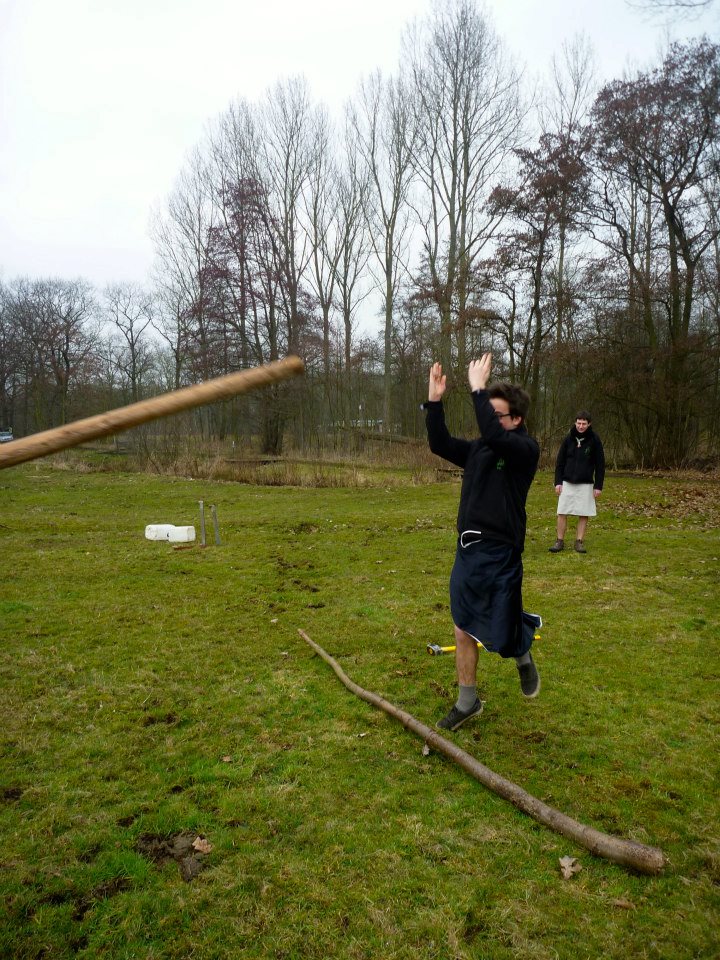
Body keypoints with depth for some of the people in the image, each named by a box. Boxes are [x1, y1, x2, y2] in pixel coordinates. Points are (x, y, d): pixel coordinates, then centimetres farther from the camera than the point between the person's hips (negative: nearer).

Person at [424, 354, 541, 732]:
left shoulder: (526, 449, -11)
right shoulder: (477, 449, 9)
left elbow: (493, 436, -29)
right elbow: (440, 444, 1)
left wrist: (478, 388, -25)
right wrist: (434, 401, -9)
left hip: (501, 557, -6)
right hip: (467, 552, 6)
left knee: (503, 639, 4)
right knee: (463, 632, 11)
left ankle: (524, 657, 40)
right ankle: (467, 702, 27)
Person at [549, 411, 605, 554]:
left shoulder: (594, 440, -3)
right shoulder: (569, 438, 1)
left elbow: (600, 465, -1)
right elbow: (560, 461, 5)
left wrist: (598, 486, -4)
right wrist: (558, 481, -1)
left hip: (585, 484, -1)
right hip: (567, 483, 1)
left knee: (583, 514, 2)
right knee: (562, 513, -1)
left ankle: (579, 542, 11)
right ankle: (560, 541, 8)